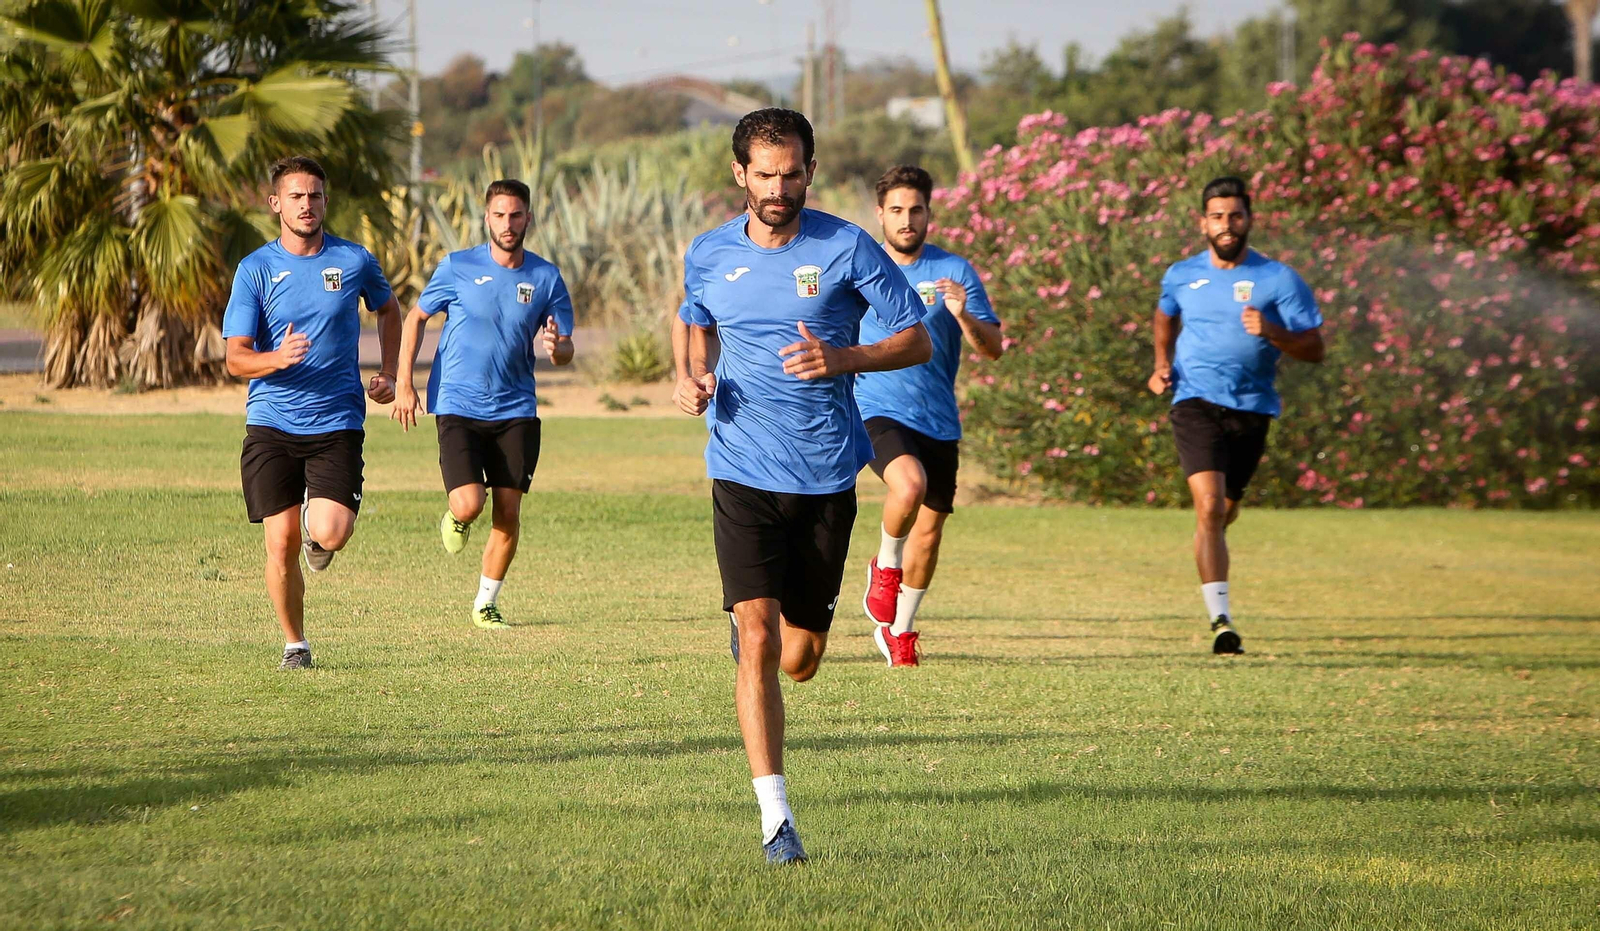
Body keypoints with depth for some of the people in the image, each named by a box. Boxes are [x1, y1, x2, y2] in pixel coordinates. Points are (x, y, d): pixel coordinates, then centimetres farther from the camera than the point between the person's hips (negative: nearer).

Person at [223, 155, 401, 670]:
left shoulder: (354, 260, 4)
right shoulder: (255, 269, 0)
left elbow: (388, 308, 26)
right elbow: (236, 358, -4)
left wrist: (388, 374, 14)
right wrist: (277, 359, -25)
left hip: (337, 422, 0)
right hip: (271, 424, 0)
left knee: (330, 534, -18)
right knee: (281, 544, -6)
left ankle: (318, 527, 20)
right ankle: (294, 643, 16)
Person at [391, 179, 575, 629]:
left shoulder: (547, 278, 2)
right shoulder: (458, 267, -2)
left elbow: (566, 349, 5)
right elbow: (415, 318, 9)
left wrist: (557, 347, -20)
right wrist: (404, 384, 2)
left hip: (516, 410, 2)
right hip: (458, 406, -2)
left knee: (508, 514, -1)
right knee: (469, 504, -16)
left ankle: (486, 603, 16)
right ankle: (454, 518, 22)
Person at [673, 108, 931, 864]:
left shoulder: (847, 248, -5)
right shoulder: (709, 256, 3)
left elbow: (917, 342, -1)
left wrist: (842, 360, -18)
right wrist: (691, 375, 3)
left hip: (827, 477, 0)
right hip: (743, 474, 0)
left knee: (800, 658, 9)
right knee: (757, 641, -15)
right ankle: (775, 818, -12)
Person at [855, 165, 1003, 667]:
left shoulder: (955, 272, 2)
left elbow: (992, 348, -4)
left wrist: (964, 315, -23)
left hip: (939, 421, 3)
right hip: (878, 412, -3)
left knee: (929, 527, 7)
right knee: (909, 483, -31)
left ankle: (898, 630, 29)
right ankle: (885, 566, -2)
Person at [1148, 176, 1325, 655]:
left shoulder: (1279, 279, -3)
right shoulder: (1181, 276, 6)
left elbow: (1314, 348, -4)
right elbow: (1166, 316, 29)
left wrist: (1270, 332, -22)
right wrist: (1163, 363, 12)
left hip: (1252, 407, 1)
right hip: (1196, 403, -1)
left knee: (1225, 511, 14)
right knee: (1209, 506, -19)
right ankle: (1221, 620, -23)